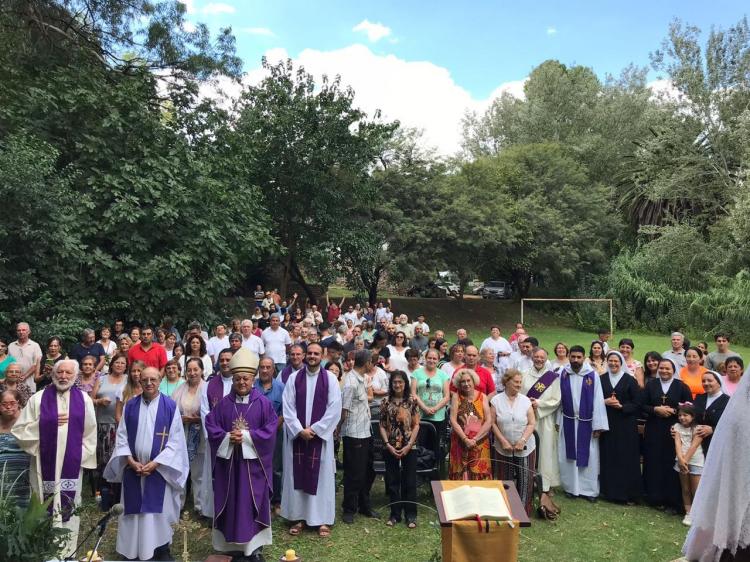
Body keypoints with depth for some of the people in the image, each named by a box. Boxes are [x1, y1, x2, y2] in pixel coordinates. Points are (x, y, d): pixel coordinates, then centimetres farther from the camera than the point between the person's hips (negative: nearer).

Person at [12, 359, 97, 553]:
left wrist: (82, 456, 2)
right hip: (46, 464, -1)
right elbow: (20, 430, -3)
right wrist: (48, 423, -13)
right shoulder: (38, 399, -2)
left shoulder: (84, 399, 3)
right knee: (46, 509, 5)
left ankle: (68, 551, 20)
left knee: (69, 508, 8)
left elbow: (90, 432, 7)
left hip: (71, 465, 1)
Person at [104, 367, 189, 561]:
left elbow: (175, 440, -7)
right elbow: (121, 436, 4)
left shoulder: (170, 406, -5)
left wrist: (155, 463, -14)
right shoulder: (130, 405, 4)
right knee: (135, 509, 9)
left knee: (159, 509, 4)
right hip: (133, 468, 3)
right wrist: (130, 461, -9)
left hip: (160, 469, -2)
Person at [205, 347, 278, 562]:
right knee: (231, 503, 7)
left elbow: (271, 429, -8)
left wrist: (247, 436, -17)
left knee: (253, 502, 3)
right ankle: (235, 544, 20)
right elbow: (211, 426, 2)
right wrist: (228, 437, -15)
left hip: (253, 461, -2)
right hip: (229, 460, 2)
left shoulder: (264, 403, -4)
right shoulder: (224, 403, 4)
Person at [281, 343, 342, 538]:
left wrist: (314, 429, -11)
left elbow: (335, 409, -6)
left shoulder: (330, 379, -2)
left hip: (320, 435, -1)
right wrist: (300, 430, -12)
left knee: (321, 476, 4)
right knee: (297, 476, 6)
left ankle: (323, 519, 13)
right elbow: (288, 407, -2)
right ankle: (299, 518, 17)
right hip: (297, 435, 1)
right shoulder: (294, 378, 2)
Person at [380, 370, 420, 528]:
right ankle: (395, 514, 21)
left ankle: (411, 515, 15)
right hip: (391, 448, 1)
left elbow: (416, 425, -2)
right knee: (392, 481, 8)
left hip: (409, 448, -1)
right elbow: (382, 426, 2)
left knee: (409, 482, 4)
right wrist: (387, 444, -8)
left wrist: (408, 446, -10)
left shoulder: (412, 401, -2)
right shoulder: (386, 401, 1)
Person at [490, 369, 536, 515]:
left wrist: (523, 440, -13)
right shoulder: (496, 400, -3)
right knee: (505, 480, 8)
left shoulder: (525, 400, 0)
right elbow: (493, 423, -3)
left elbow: (532, 423, -1)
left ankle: (523, 511, 18)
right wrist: (503, 441, -11)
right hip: (504, 448, -1)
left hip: (525, 448, 1)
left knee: (525, 481, 3)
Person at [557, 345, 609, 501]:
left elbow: (598, 400, -8)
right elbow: (558, 399, 1)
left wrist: (598, 425, -10)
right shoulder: (562, 374, -3)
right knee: (569, 455, 9)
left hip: (586, 422, -2)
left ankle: (589, 489, 17)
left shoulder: (592, 375, -8)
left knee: (588, 456, 5)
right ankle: (571, 487, 22)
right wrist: (557, 420, 0)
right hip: (568, 421, 2)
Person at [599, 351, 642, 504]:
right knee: (608, 458, 4)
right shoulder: (601, 379, 7)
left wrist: (621, 406, -16)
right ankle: (609, 491, 14)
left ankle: (628, 493, 10)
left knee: (626, 458, 0)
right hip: (606, 424, 2)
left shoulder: (630, 380, -1)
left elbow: (637, 404, -3)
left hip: (626, 424, -2)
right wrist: (605, 402, -11)